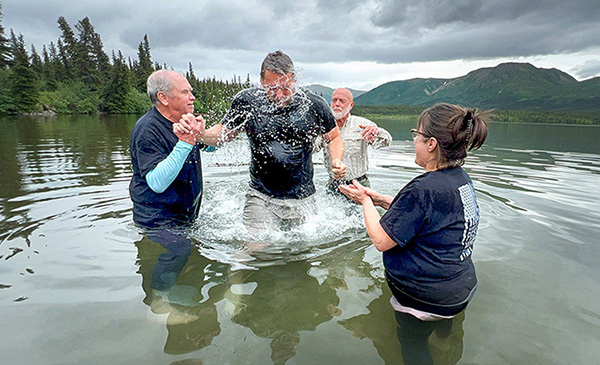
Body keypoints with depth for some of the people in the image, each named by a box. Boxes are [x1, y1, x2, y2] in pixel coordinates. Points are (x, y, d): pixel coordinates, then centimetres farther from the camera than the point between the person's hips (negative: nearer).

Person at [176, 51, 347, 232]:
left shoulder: (314, 105, -6)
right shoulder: (246, 101, -6)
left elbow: (334, 138, 10)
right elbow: (223, 133, 8)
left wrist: (336, 161, -10)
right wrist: (200, 134, -12)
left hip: (303, 201, 1)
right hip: (261, 198, -1)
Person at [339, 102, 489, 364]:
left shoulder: (423, 189, -33)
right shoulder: (461, 178, -3)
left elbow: (381, 241, -25)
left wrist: (365, 201, -11)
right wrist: (382, 200, 5)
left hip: (426, 299, -7)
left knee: (412, 344, 17)